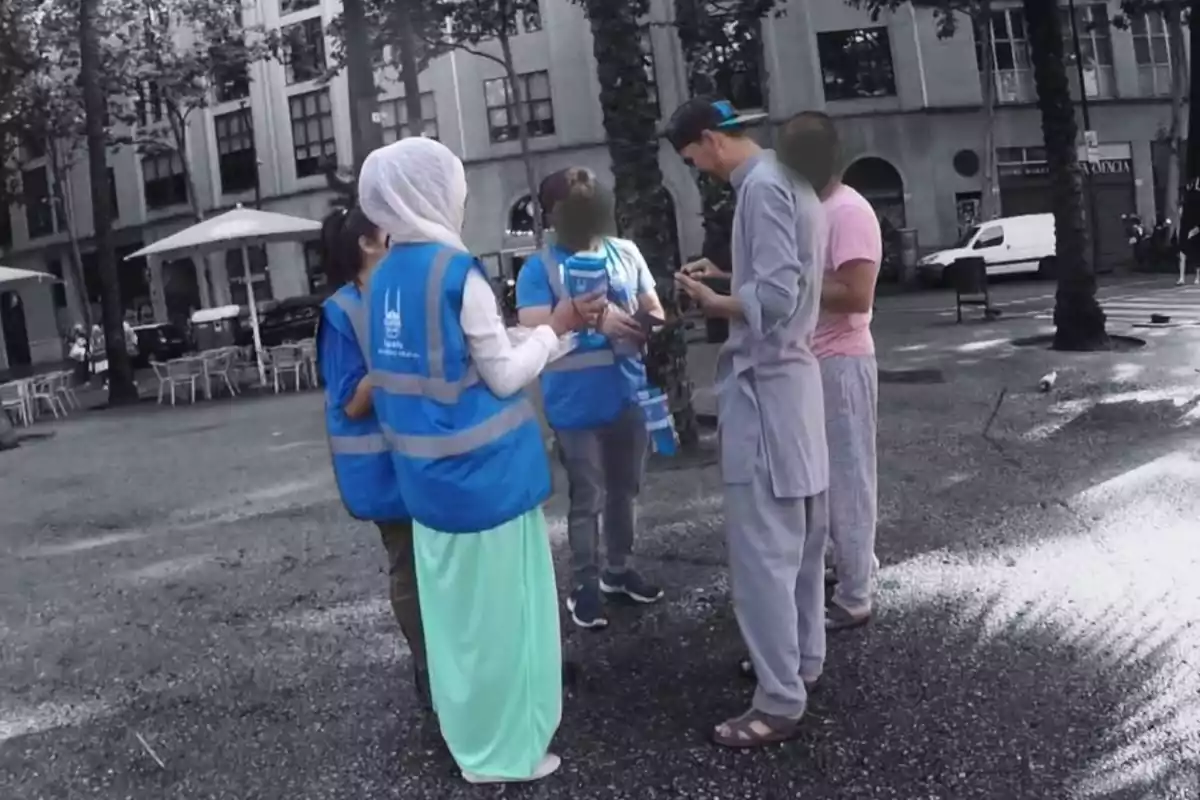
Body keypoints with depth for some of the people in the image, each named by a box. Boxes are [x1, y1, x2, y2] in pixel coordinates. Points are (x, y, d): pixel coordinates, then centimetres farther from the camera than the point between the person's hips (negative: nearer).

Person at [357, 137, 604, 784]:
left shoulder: (385, 277, 6)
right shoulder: (456, 271, -18)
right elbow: (505, 373, -13)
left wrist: (560, 327, 15)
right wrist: (556, 328, 2)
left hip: (427, 472, 8)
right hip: (480, 470, -7)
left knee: (456, 601, 19)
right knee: (497, 604, 6)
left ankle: (469, 732, 35)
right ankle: (503, 749, 20)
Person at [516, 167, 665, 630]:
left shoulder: (626, 253, 6)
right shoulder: (540, 268, -8)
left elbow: (653, 308, 11)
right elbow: (535, 331, -19)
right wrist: (591, 319, -32)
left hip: (628, 395, 5)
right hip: (576, 406, -5)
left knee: (624, 491, 17)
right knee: (587, 498, 3)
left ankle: (619, 569, 34)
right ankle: (585, 586, 17)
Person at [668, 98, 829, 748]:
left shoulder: (762, 187, -18)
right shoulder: (787, 178, 13)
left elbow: (775, 299, -25)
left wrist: (713, 302, -10)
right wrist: (726, 274, 10)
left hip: (764, 384, -11)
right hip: (792, 375, 11)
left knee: (761, 548, -5)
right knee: (796, 537, 18)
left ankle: (780, 700, 3)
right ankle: (803, 659, 31)